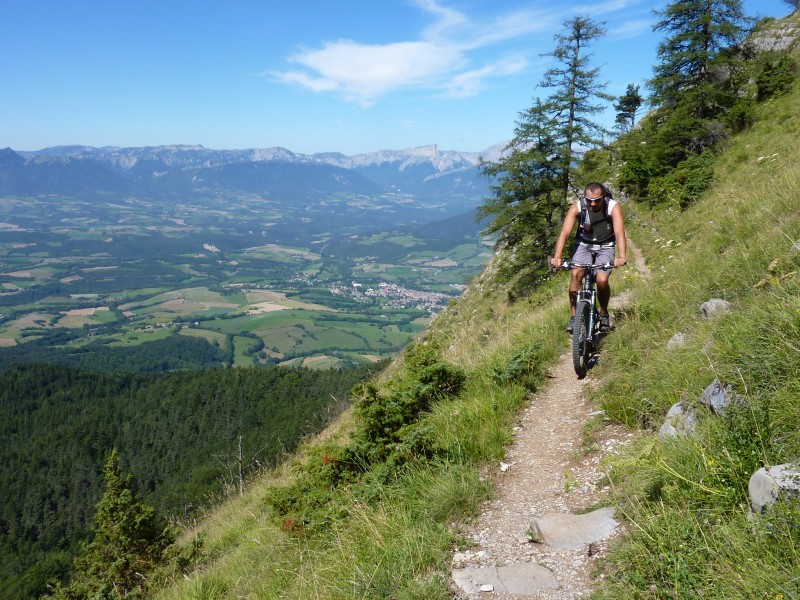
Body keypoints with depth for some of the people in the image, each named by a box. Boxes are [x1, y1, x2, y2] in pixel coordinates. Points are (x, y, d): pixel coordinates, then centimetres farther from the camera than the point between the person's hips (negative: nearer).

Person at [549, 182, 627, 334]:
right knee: (576, 274, -24)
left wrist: (622, 256, -54)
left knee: (602, 280, -21)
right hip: (584, 244, 1)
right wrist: (557, 257, -48)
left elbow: (619, 232, -37)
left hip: (605, 246, -1)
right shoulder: (577, 207, -23)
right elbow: (565, 232, -33)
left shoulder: (613, 207, -25)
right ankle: (574, 316, -11)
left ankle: (603, 314, 6)